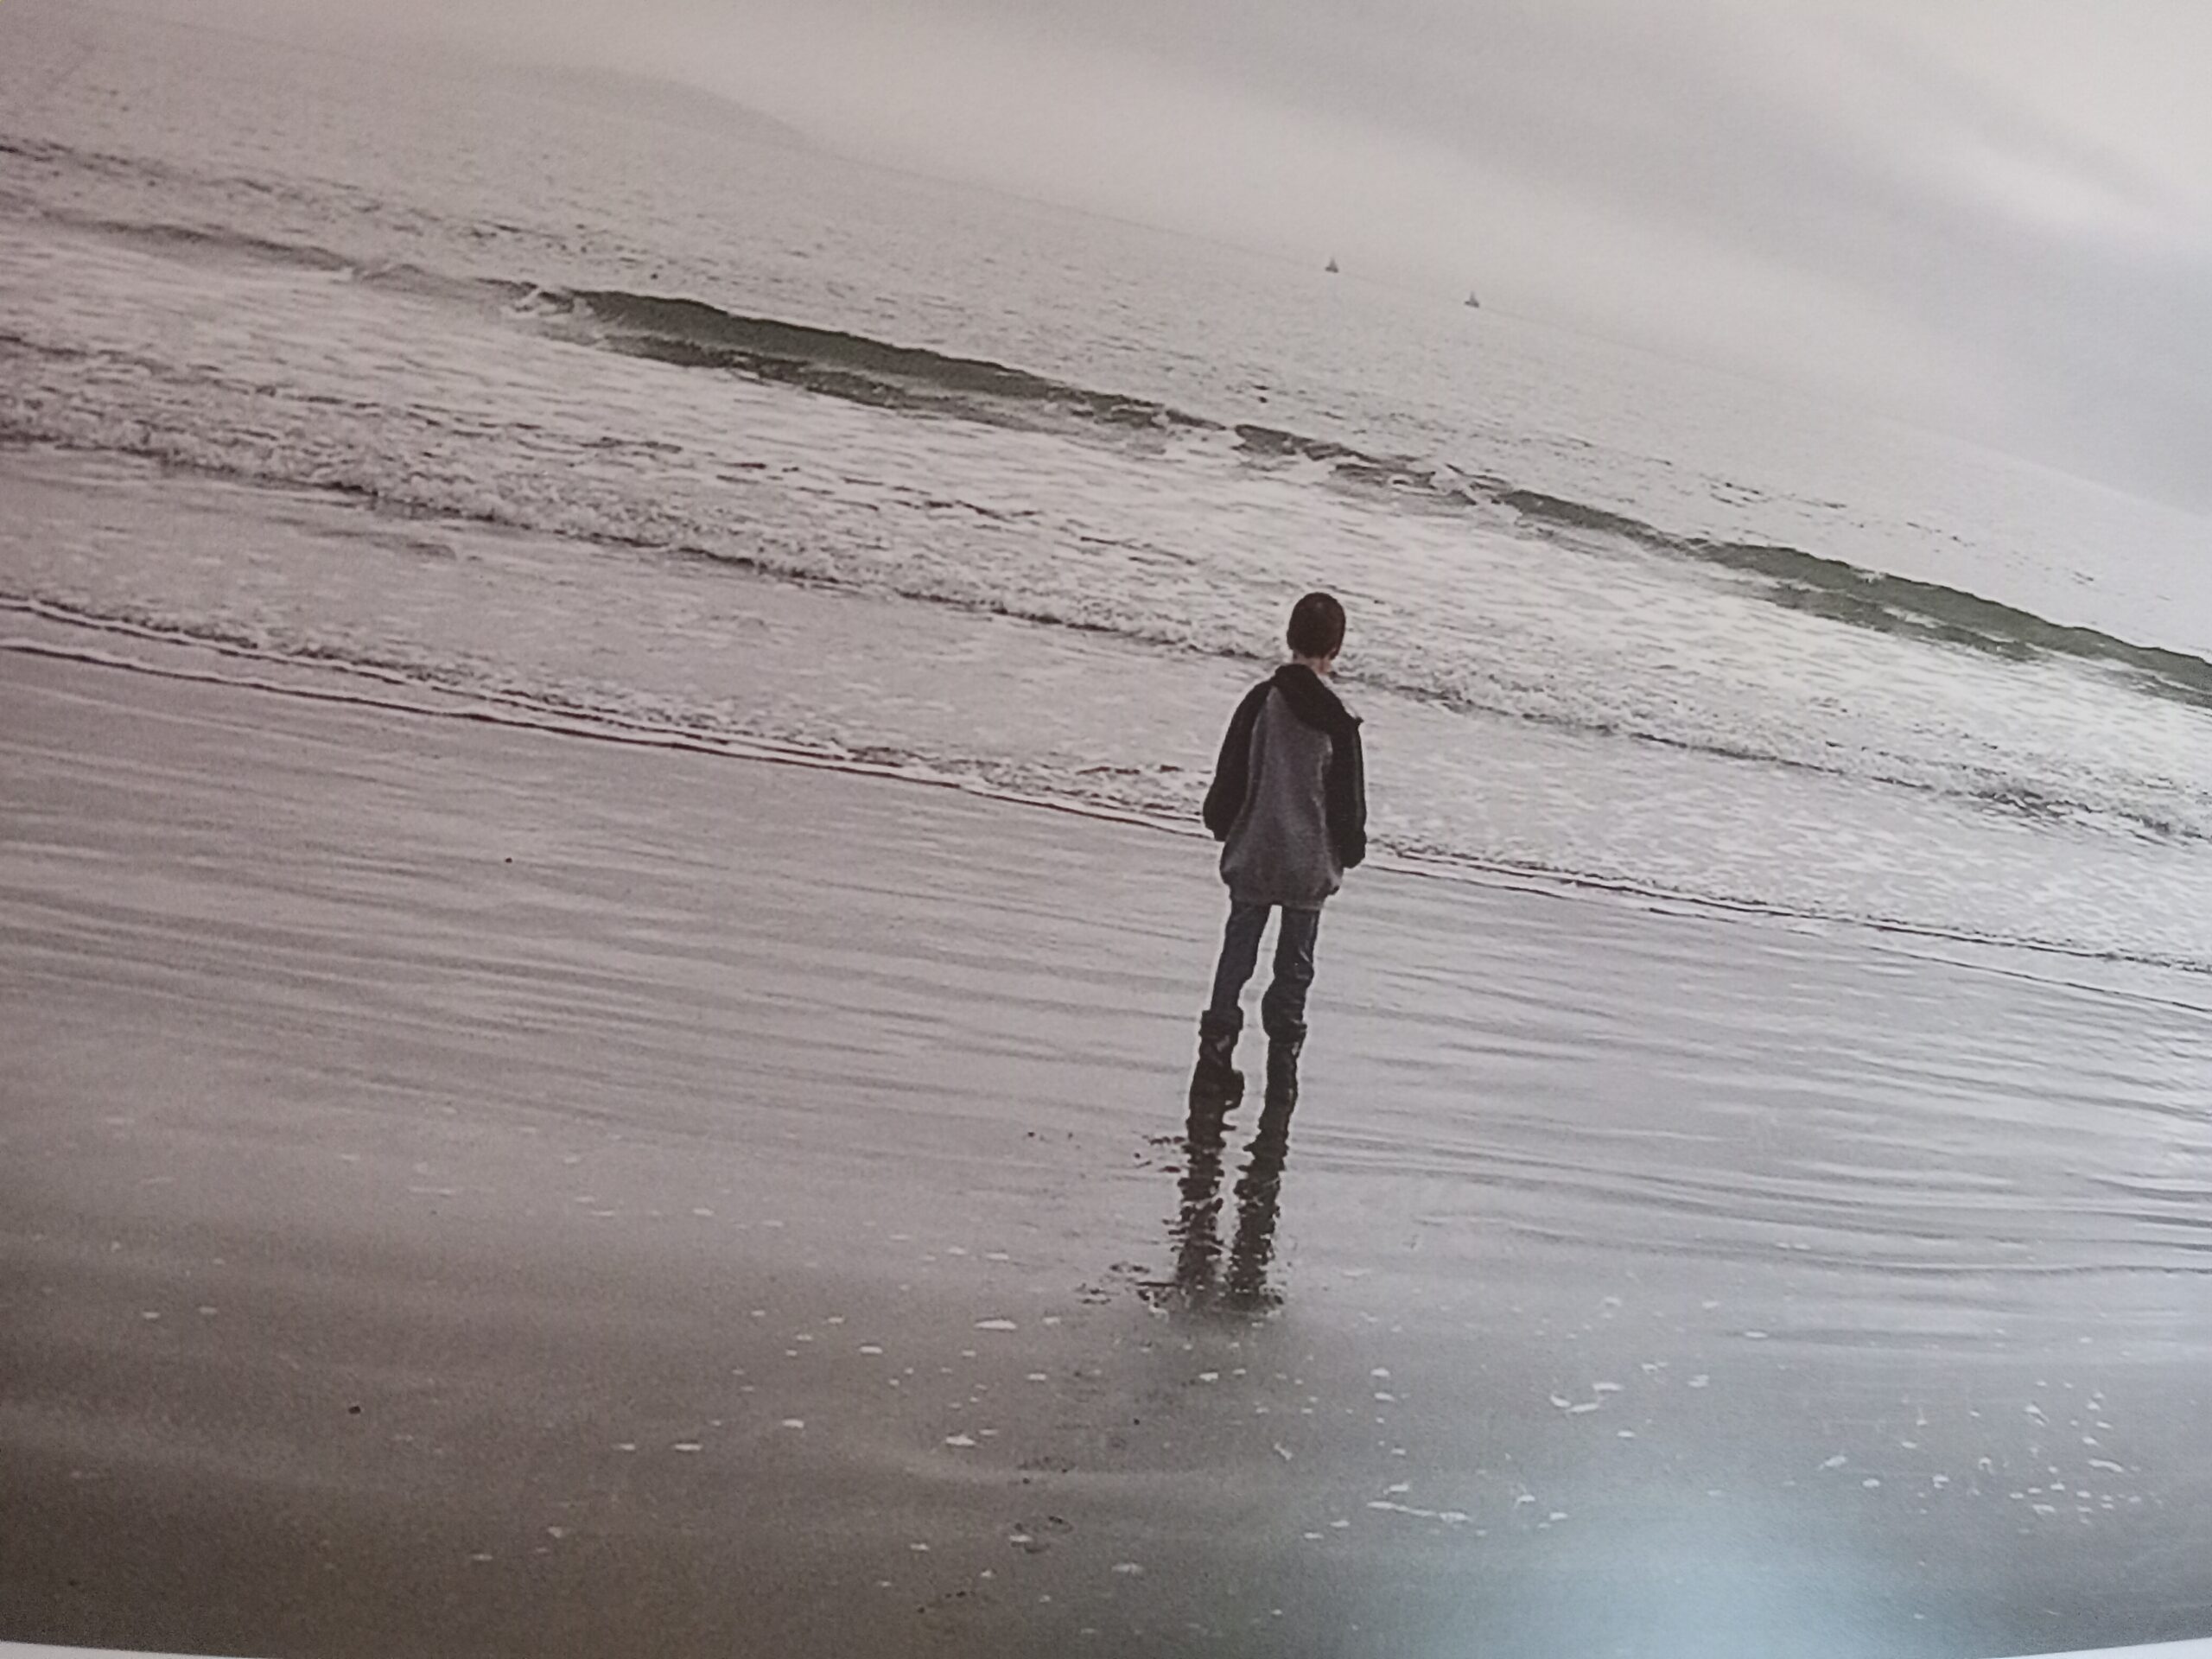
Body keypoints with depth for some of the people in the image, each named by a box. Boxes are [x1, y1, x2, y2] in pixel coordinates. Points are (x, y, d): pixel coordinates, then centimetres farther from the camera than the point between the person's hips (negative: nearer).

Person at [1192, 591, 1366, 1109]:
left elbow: (1229, 776, 0)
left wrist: (1223, 827, 16)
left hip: (1253, 857, 1)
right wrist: (1348, 851, 12)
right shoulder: (1337, 720, -11)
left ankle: (1216, 1055, 10)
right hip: (1311, 864, -1)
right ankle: (1282, 1072, 14)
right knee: (1295, 965, 11)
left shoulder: (1260, 701, -8)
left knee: (1237, 954, 11)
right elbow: (1349, 800, -4)